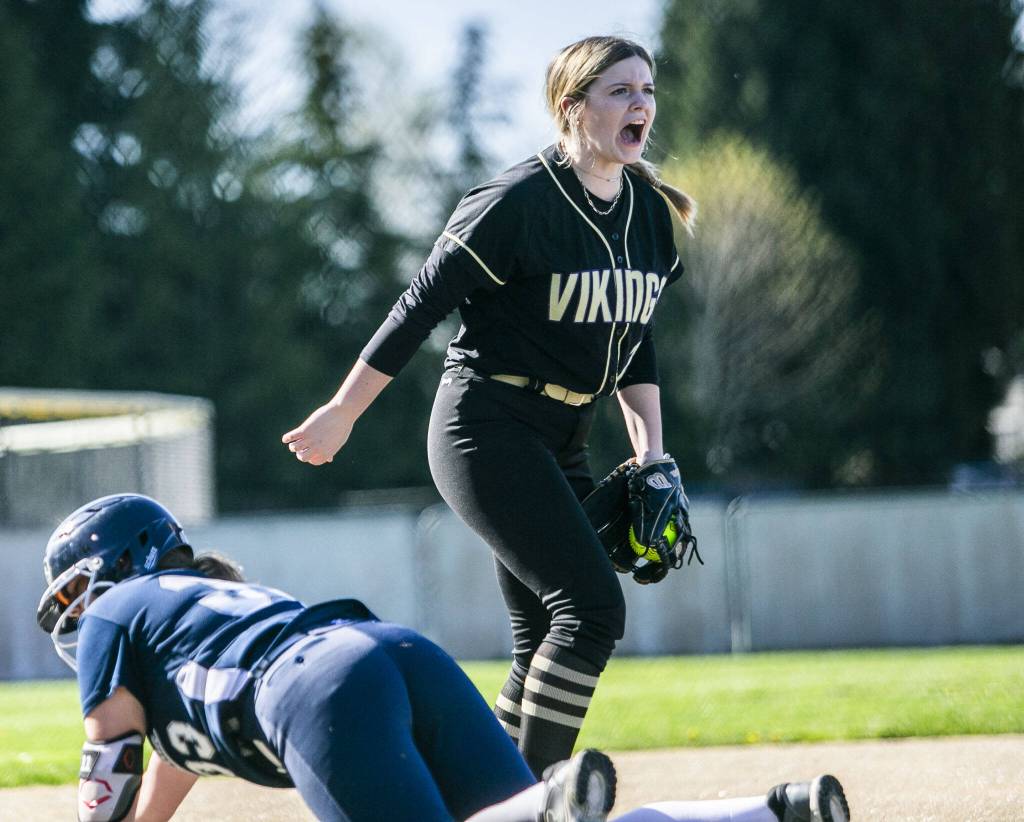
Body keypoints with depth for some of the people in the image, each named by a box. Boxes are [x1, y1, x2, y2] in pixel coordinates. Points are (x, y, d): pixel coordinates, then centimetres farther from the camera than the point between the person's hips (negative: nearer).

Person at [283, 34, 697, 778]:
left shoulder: (651, 211, 6)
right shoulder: (520, 202, -17)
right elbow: (421, 307, -11)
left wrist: (652, 454, 7)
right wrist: (342, 415, -6)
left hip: (561, 444, 8)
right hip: (487, 430, -8)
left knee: (547, 643, 6)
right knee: (592, 606, -17)